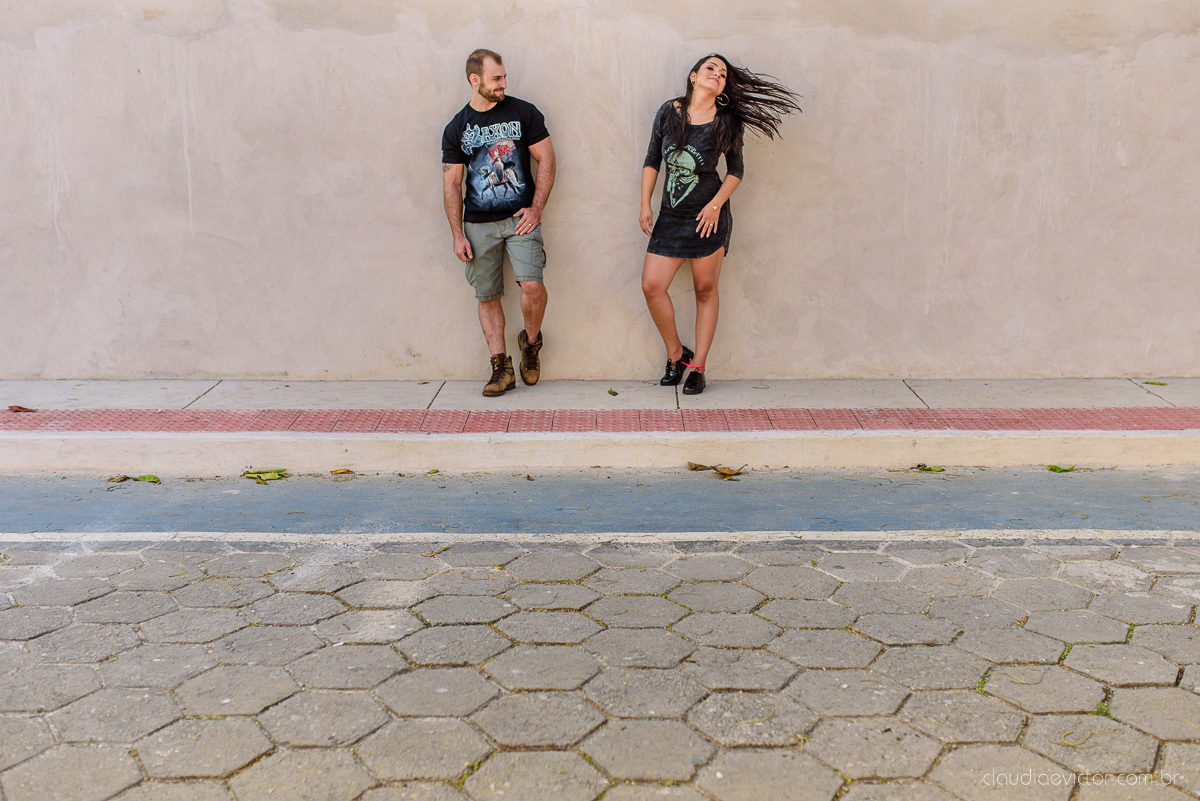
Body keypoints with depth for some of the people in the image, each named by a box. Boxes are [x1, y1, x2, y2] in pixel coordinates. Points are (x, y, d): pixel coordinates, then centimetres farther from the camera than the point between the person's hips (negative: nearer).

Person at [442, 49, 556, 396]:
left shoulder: (523, 113, 2)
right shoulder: (456, 128, 5)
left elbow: (546, 158, 4)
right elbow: (451, 184, 6)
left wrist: (536, 208, -6)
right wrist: (458, 235, 0)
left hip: (520, 218, -2)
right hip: (478, 224, 2)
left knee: (532, 285, -18)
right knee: (487, 297, 4)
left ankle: (531, 341, 10)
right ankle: (501, 366, 13)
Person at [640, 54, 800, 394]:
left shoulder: (727, 122, -2)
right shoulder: (669, 111, 1)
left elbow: (735, 170, 5)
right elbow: (652, 161, 7)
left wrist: (716, 204, -10)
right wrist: (645, 206, 1)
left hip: (709, 216, -2)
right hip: (671, 215, 2)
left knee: (705, 290, 3)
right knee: (651, 286, -6)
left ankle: (698, 367, 14)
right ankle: (675, 354, 15)